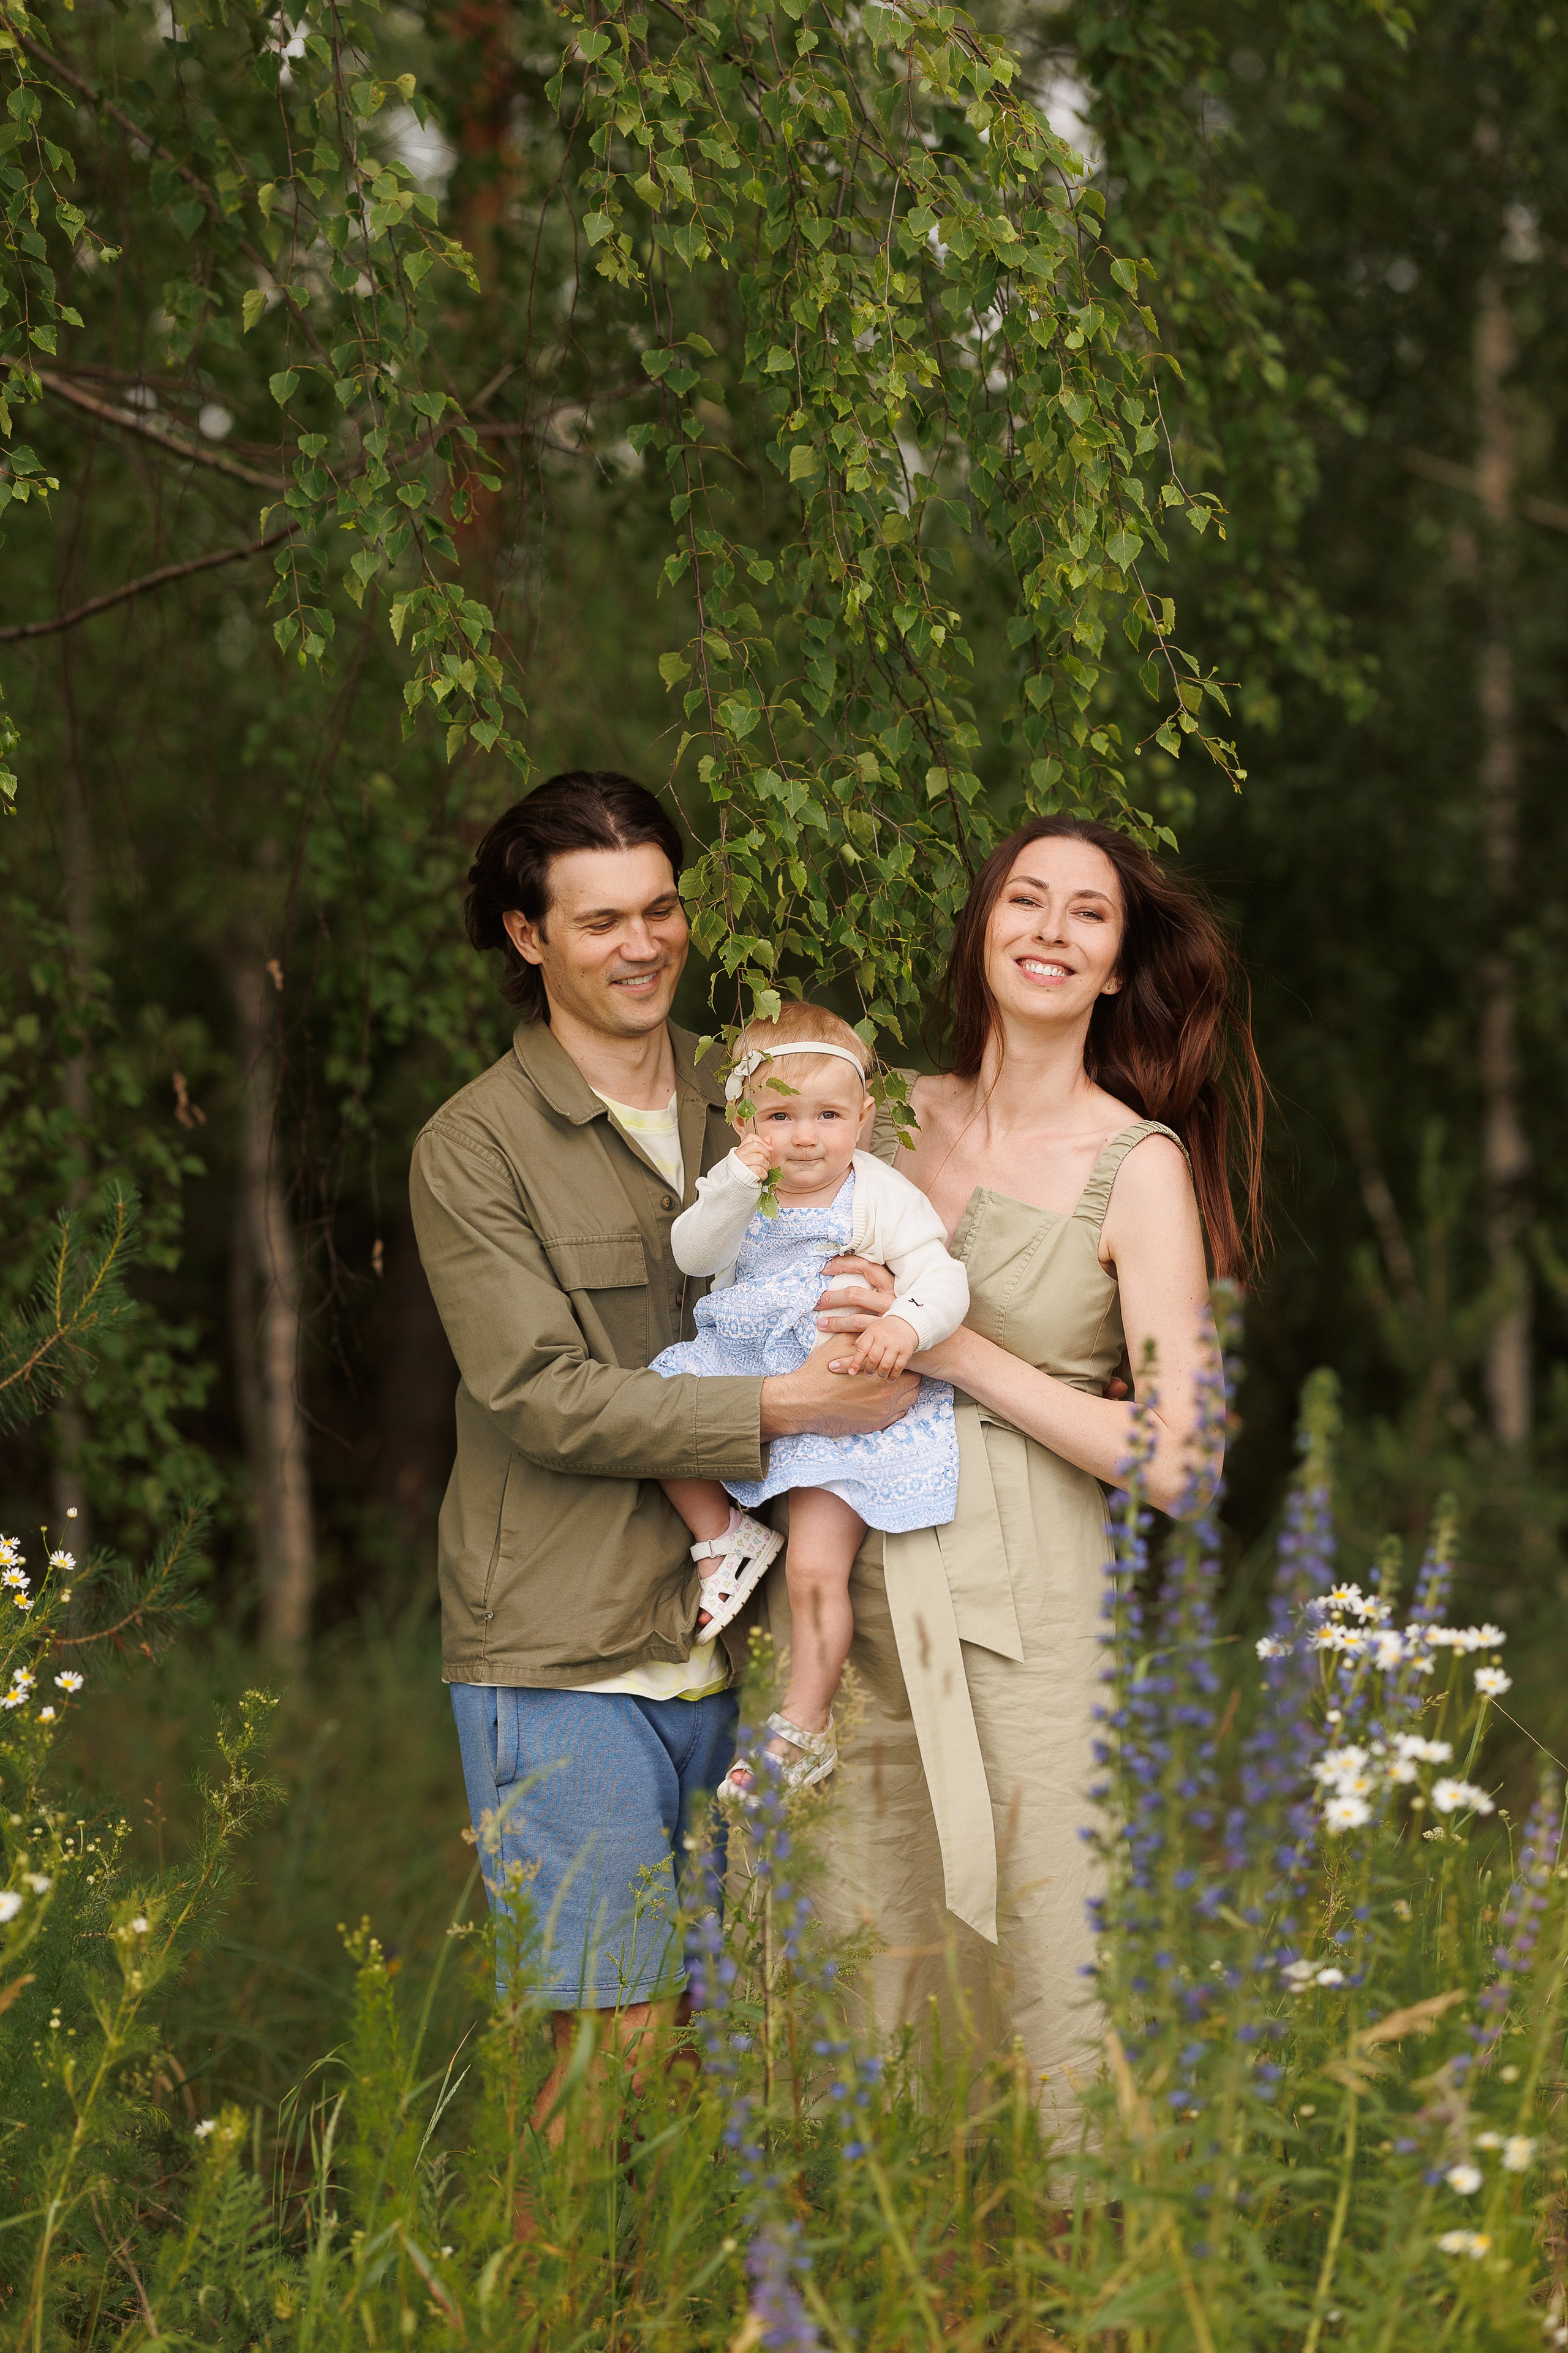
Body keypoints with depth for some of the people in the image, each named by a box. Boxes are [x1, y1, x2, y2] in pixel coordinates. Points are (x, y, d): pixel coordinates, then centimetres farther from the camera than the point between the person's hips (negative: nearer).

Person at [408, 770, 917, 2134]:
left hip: (728, 1648, 5)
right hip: (567, 1662, -5)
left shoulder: (744, 1113, 15)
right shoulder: (474, 1150, -3)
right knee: (617, 2034, -8)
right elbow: (544, 1398, -12)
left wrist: (881, 1319, -3)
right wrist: (783, 1407, -19)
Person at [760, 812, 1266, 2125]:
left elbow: (1174, 1461, -8)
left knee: (1043, 2004, -3)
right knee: (857, 2008, 4)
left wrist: (959, 1352, -10)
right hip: (865, 1602, 4)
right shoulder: (896, 1116, 10)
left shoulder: (1140, 1169, -2)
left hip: (1031, 1621, -4)